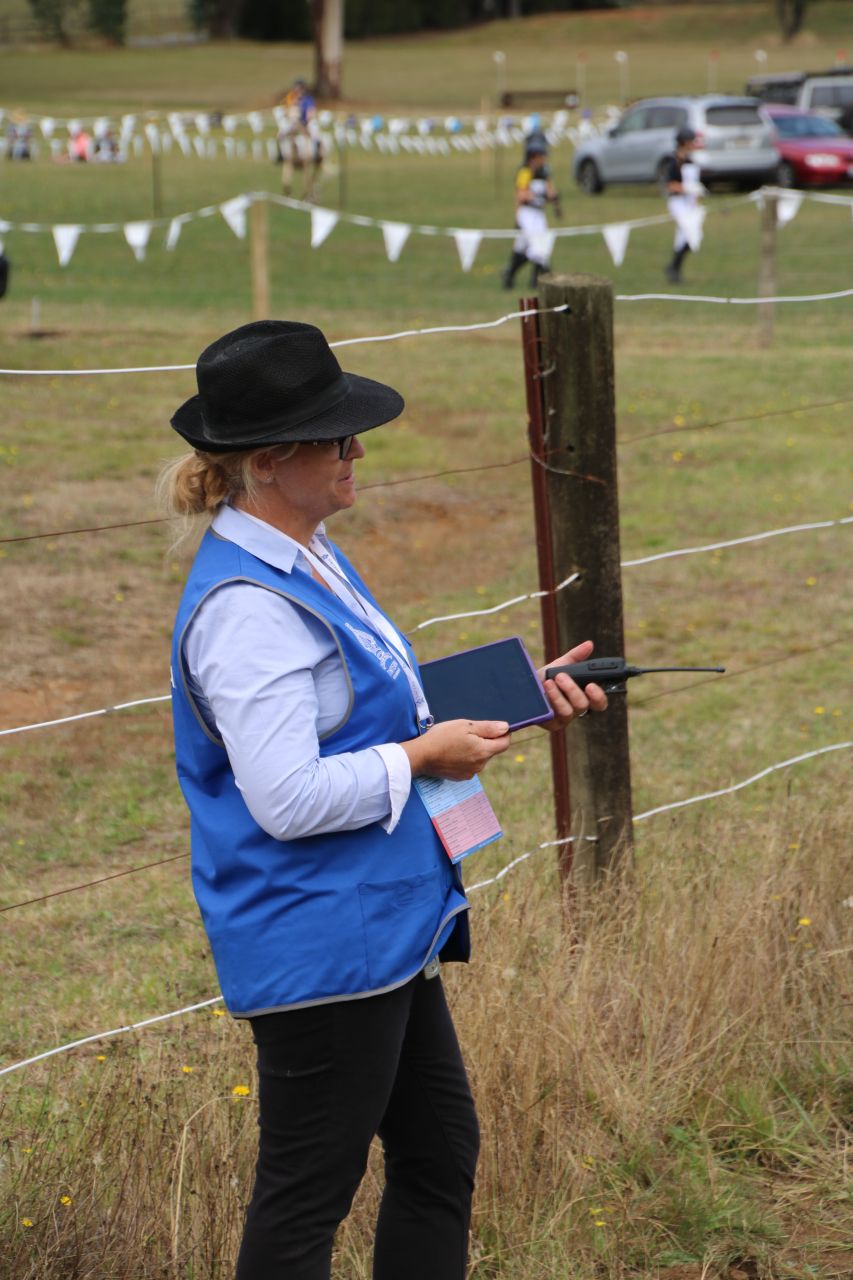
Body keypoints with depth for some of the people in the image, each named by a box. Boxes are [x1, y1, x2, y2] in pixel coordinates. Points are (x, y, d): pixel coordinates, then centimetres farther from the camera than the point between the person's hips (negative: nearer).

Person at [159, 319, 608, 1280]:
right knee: (306, 1196, 2)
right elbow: (288, 798, -28)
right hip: (317, 941, -10)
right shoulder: (245, 605, -23)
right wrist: (424, 756, -16)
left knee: (441, 1153, 19)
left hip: (382, 927, 10)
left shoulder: (307, 556, 9)